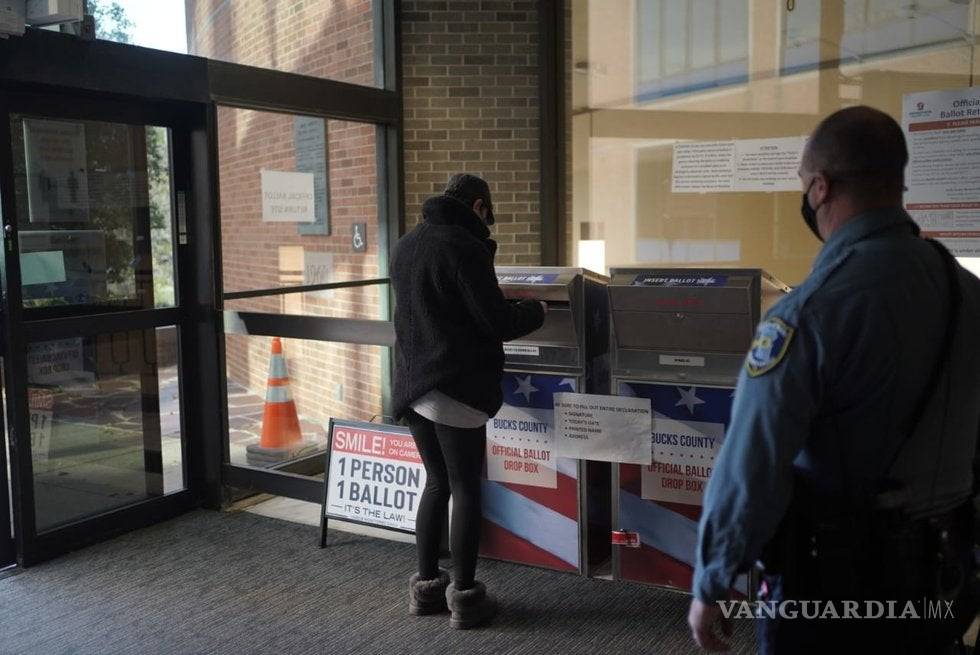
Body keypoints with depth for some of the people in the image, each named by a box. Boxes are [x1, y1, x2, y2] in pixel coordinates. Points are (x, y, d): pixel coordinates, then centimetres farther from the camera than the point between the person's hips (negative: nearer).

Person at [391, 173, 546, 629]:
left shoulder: (406, 245, 12)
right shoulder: (464, 247, -14)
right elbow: (498, 323, -14)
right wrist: (536, 311, 6)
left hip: (413, 385, 8)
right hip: (456, 389, -8)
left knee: (436, 482, 17)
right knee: (465, 489, 2)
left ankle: (426, 586, 23)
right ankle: (464, 596, 10)